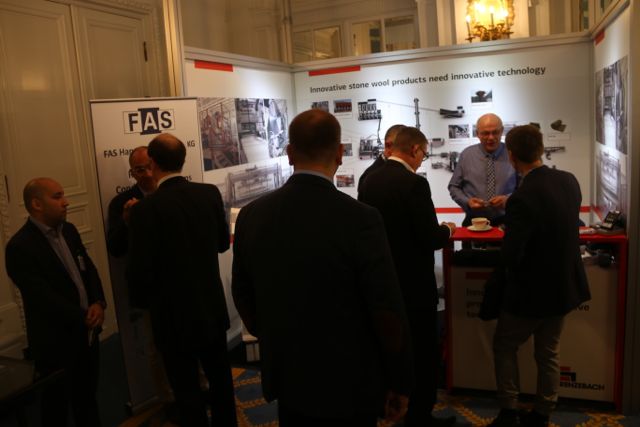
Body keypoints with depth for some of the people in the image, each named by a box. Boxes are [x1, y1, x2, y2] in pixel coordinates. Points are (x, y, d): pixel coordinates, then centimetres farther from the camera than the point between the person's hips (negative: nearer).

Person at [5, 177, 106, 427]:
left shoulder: (68, 230, 5)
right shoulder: (20, 247, -19)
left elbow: (89, 270, 6)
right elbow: (44, 298, -23)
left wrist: (98, 304, -11)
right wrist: (84, 317, -17)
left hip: (87, 334, 7)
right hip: (56, 342, -6)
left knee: (87, 397, 22)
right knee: (56, 405, 14)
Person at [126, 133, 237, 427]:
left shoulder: (145, 208, -20)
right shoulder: (210, 193, -7)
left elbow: (139, 271, -16)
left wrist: (143, 300, 5)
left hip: (173, 315, -4)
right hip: (213, 307, 5)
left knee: (187, 391, 12)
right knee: (221, 380, 22)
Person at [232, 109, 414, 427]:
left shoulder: (251, 215, -8)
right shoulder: (360, 219, -22)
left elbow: (243, 297, 4)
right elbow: (388, 312, -18)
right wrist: (399, 382, -3)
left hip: (285, 378, 4)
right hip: (347, 384, -4)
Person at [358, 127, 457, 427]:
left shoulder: (370, 180, 1)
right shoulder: (414, 183, -21)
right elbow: (430, 239, -21)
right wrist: (447, 229, 1)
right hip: (414, 283, -7)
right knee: (423, 353, 9)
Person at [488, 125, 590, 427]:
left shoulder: (522, 199, -29)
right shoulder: (569, 180, -5)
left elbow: (510, 257, -28)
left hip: (532, 291, -7)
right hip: (566, 286, 7)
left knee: (504, 346, 16)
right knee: (548, 353, 20)